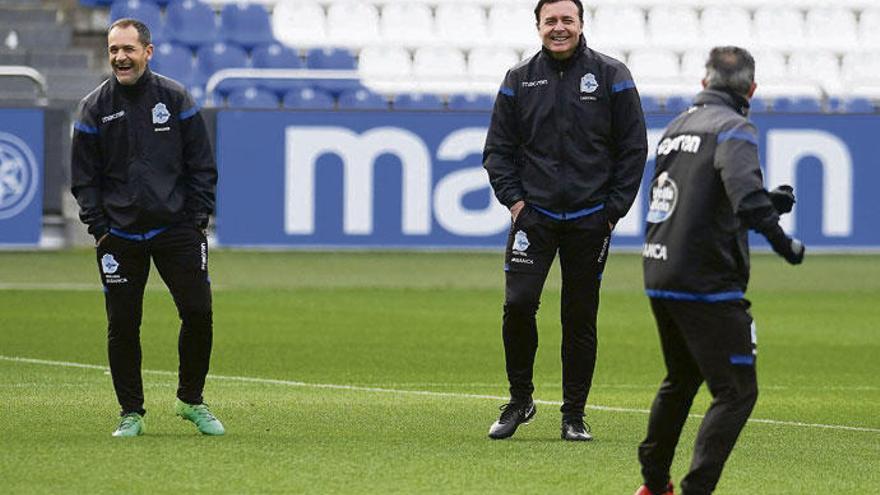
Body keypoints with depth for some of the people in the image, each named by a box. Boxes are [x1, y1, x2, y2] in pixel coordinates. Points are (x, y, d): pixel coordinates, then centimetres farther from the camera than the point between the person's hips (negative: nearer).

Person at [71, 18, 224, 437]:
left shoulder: (176, 99, 3)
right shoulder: (94, 108, 2)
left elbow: (202, 166, 7)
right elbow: (83, 177, 6)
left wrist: (197, 220, -1)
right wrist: (99, 228, -3)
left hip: (177, 228, 0)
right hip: (119, 236, 0)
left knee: (198, 313, -3)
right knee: (122, 325, -1)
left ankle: (191, 401, 16)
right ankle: (131, 413, 10)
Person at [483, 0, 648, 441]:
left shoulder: (611, 77, 1)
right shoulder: (519, 80, 6)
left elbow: (634, 148, 4)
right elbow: (498, 149, 11)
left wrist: (614, 208, -2)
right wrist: (514, 198, -1)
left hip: (591, 218, -1)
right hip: (534, 214, 1)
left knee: (580, 319, 3)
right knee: (518, 304, -12)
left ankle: (574, 414, 12)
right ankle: (520, 399, 6)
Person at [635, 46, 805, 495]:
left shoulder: (676, 128, 16)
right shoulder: (732, 128, -10)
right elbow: (744, 192, -29)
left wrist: (768, 203, 22)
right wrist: (783, 243, -25)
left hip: (659, 278, 9)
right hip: (707, 284, -9)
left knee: (680, 381, 26)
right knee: (736, 391, -5)